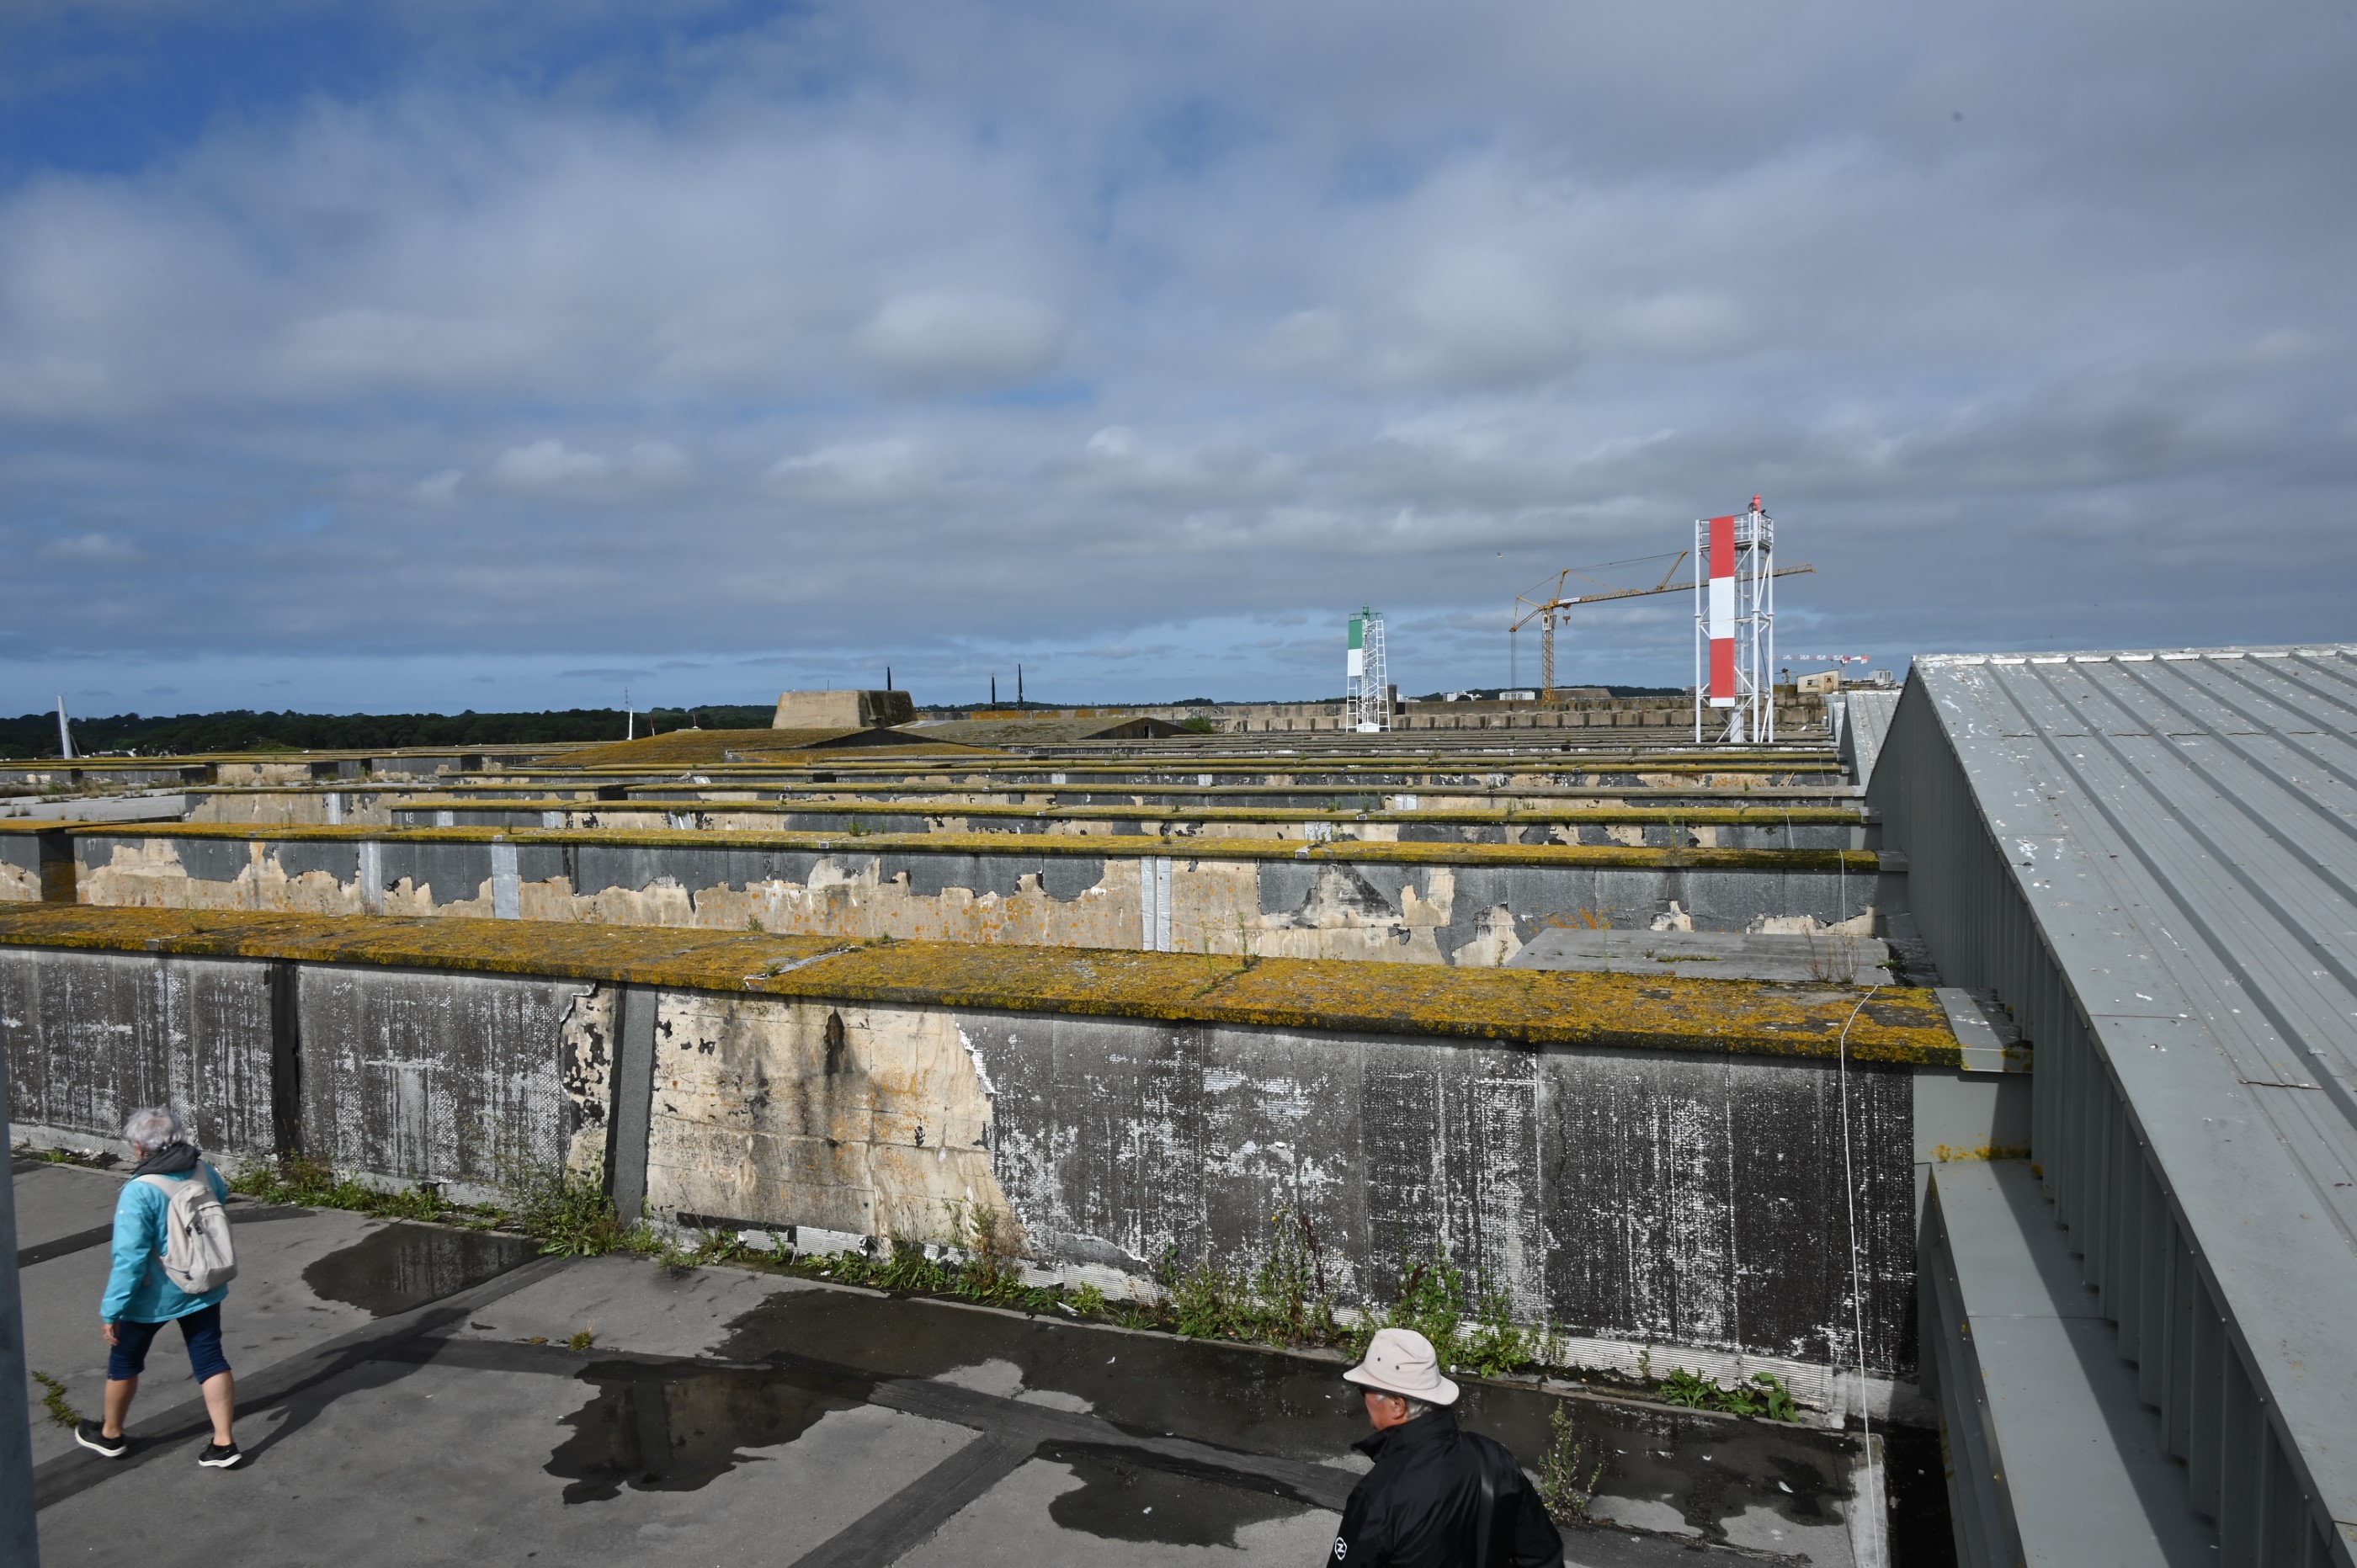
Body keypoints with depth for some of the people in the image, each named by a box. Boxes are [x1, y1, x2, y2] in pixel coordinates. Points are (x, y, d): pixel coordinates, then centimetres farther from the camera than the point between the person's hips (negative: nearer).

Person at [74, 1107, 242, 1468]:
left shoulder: (140, 1192, -26)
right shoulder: (205, 1172, -8)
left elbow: (129, 1258, -25)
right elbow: (222, 1197, 15)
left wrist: (111, 1310, -17)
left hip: (153, 1295, -4)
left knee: (124, 1361, 20)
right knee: (210, 1359, 10)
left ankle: (110, 1435, 40)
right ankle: (224, 1443, 10)